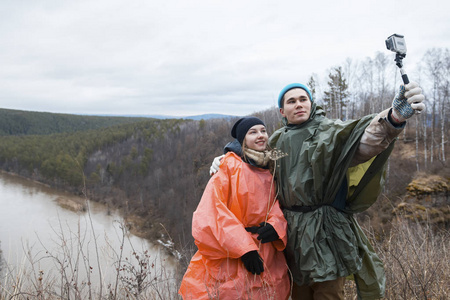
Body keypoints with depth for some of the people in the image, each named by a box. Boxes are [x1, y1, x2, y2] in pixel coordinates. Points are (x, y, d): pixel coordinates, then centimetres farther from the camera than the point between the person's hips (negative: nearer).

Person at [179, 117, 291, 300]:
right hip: (230, 260, -4)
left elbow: (280, 202, 11)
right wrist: (243, 248, -21)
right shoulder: (230, 167, -8)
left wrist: (276, 224, -13)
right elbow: (211, 211, -15)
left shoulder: (272, 169, 7)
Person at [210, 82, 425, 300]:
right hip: (293, 232, 5)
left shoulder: (330, 132, -10)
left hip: (325, 231, -5)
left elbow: (362, 139, -31)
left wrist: (394, 117, -51)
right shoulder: (278, 140, 8)